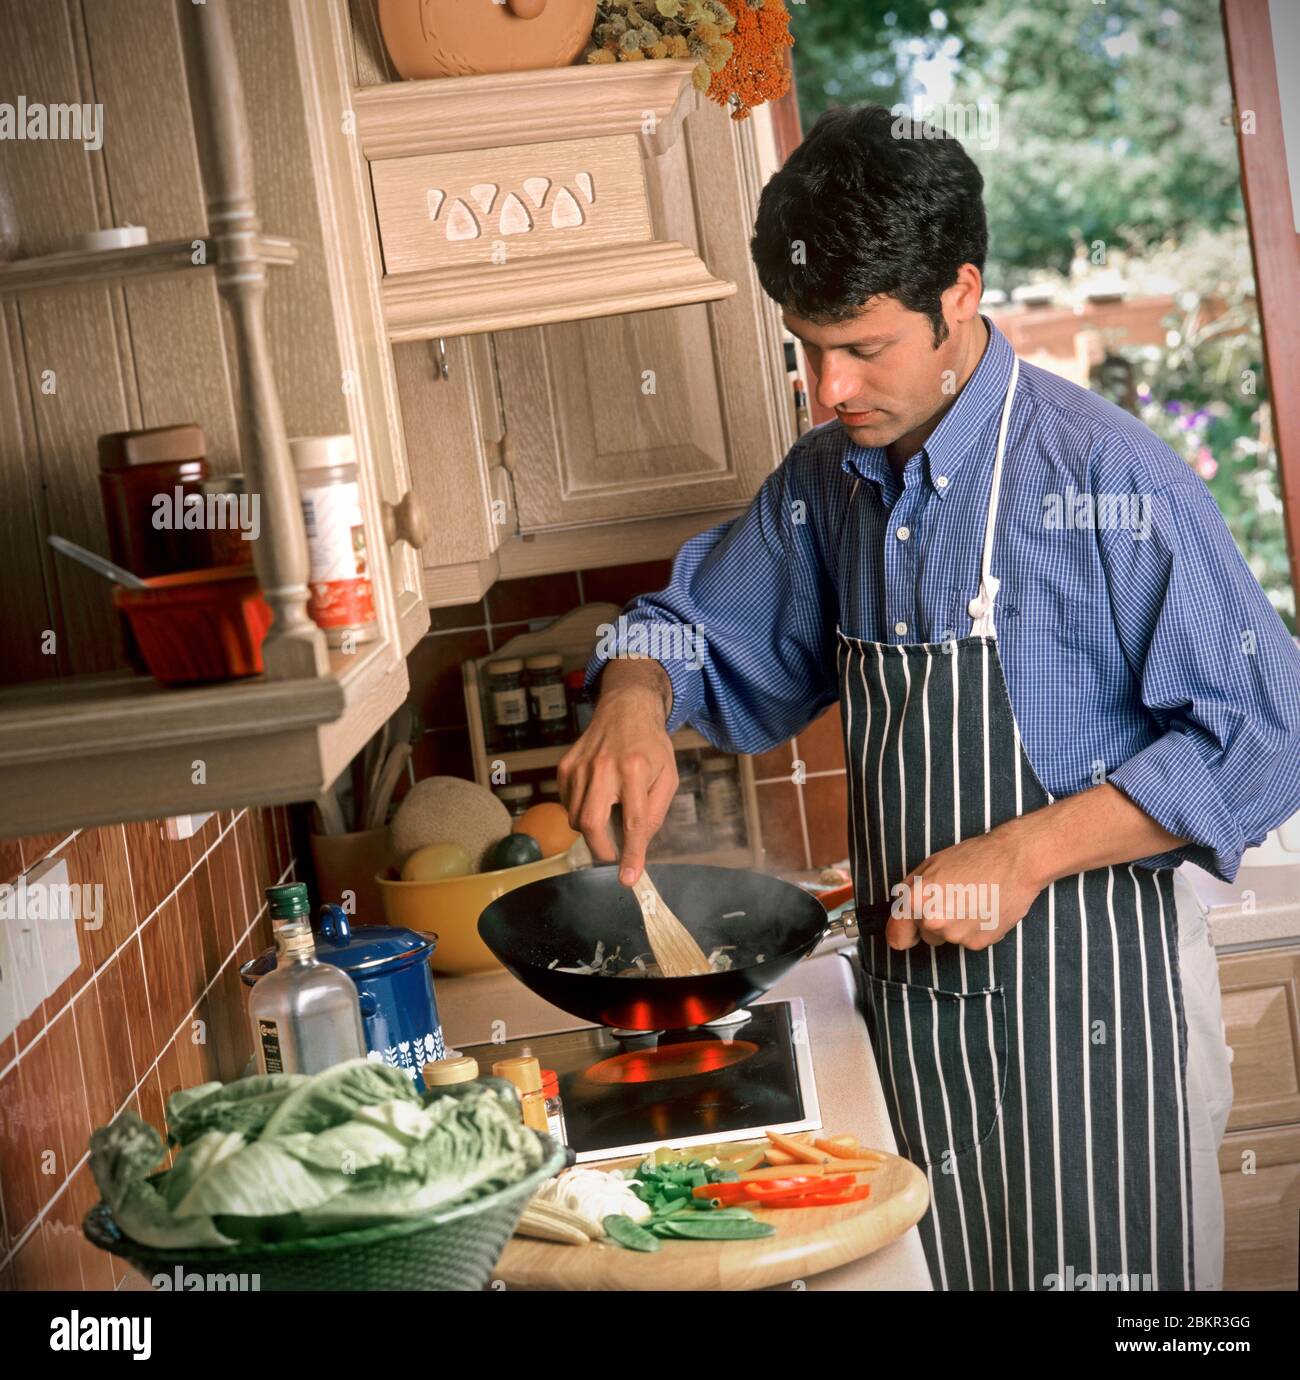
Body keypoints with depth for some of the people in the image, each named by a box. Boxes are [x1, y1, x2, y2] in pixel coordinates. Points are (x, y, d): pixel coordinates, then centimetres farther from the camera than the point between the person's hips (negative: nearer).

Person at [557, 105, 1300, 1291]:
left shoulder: (1104, 477, -17)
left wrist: (1024, 855, -23)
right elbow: (707, 630, 18)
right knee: (942, 1269, 17)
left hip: (1088, 1013, -6)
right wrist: (635, 701, -6)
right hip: (911, 1001, 6)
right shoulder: (828, 478, 5)